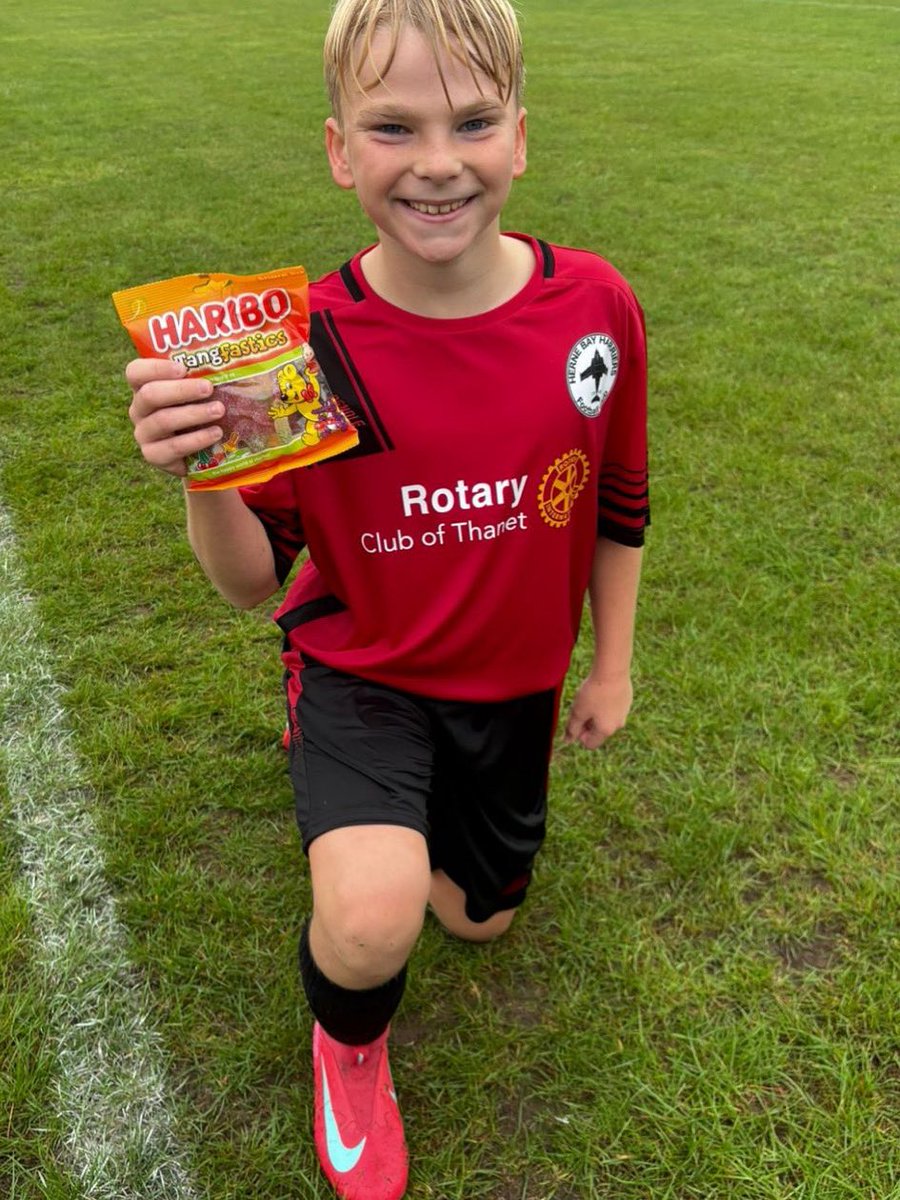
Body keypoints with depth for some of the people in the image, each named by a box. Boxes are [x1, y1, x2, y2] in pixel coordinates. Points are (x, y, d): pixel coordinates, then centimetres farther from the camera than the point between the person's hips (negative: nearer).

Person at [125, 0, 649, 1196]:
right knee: (375, 920, -27)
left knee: (481, 916, 20)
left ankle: (435, 806, 54)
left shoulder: (596, 306, -17)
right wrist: (202, 477, -36)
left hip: (514, 677, 3)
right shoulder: (306, 344, -22)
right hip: (364, 665, -3)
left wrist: (613, 666, 7)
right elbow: (254, 580, -15)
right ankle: (349, 1042, 14)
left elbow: (618, 508, -1)